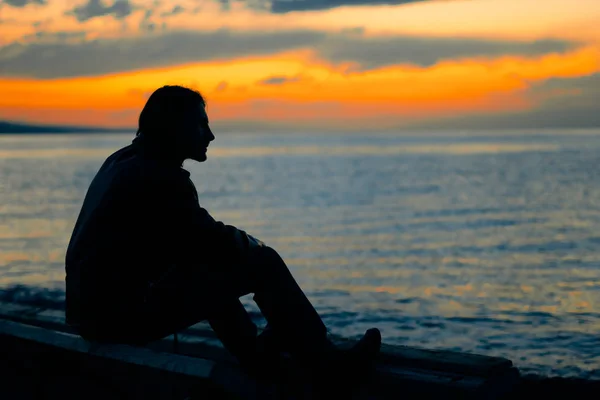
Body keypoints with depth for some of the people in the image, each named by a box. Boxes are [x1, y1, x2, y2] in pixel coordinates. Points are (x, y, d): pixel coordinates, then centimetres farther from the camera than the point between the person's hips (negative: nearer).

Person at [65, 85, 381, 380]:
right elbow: (213, 241, -13)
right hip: (124, 314, -10)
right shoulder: (164, 177, -15)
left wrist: (235, 241, 17)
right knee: (262, 263, -6)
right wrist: (251, 243, 9)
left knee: (207, 266, 31)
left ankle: (258, 359, 38)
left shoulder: (122, 161, 14)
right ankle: (324, 361, 8)